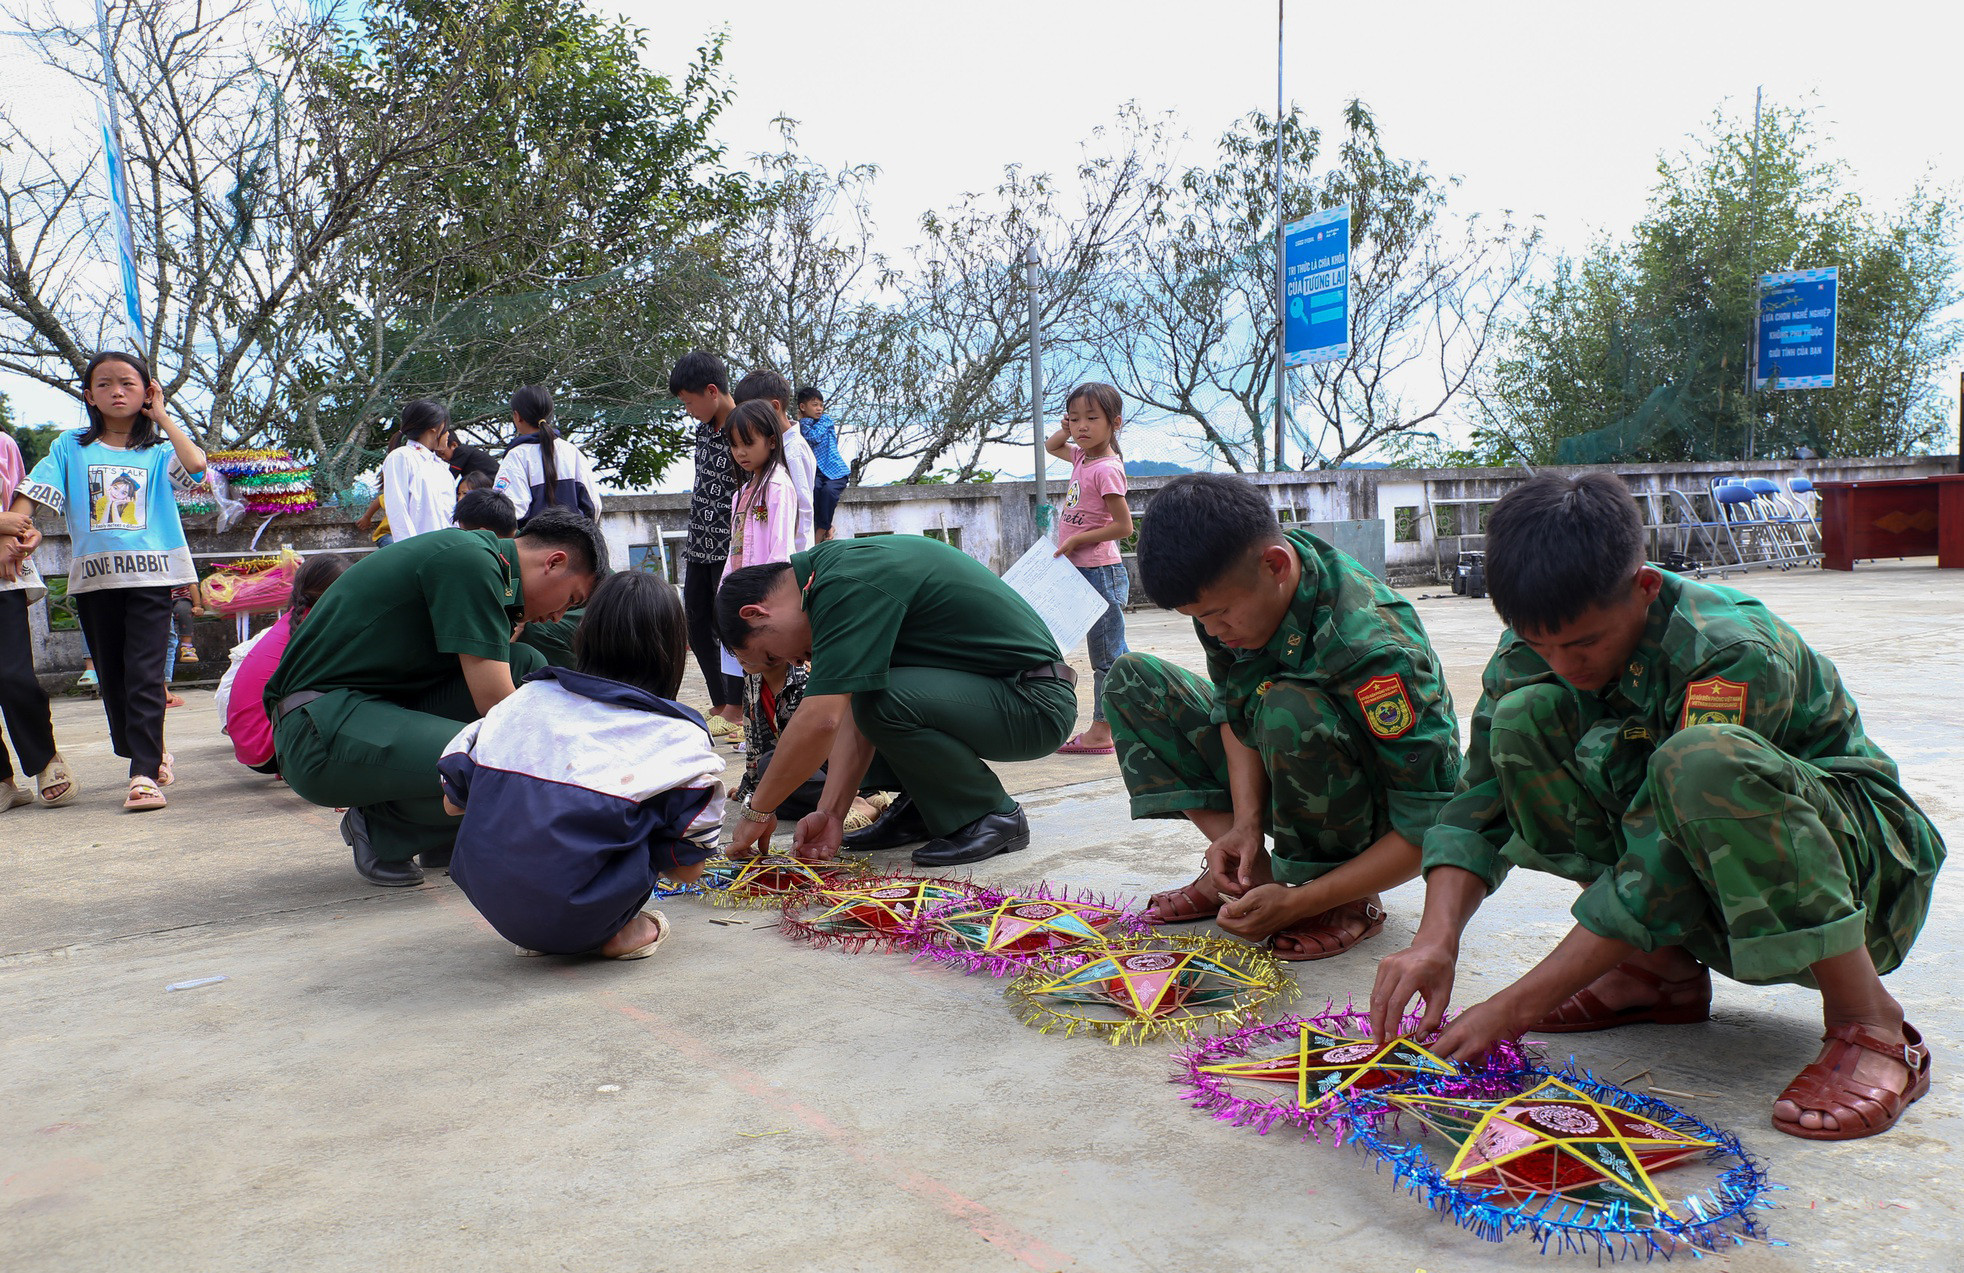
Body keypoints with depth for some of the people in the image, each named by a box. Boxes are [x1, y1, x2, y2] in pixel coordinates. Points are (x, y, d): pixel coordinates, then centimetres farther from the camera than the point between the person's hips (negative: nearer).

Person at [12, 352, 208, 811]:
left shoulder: (157, 449, 7)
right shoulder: (71, 447, 12)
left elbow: (195, 464, -13)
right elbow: (32, 491, 6)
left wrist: (162, 416, -1)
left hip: (150, 574, -3)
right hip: (94, 577, 3)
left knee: (144, 676, -11)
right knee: (111, 677, 10)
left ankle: (145, 774, -14)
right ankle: (152, 753, 27)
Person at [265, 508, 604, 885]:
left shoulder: (474, 555, 14)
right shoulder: (470, 560, -16)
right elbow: (495, 702, -18)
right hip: (322, 726, -10)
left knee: (528, 667, 3)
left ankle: (447, 835, 9)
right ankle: (380, 830, 0)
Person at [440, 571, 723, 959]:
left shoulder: (526, 698, 8)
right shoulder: (679, 737, -2)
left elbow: (452, 801, 15)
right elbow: (687, 868, 1)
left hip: (490, 901, 4)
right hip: (579, 916, -4)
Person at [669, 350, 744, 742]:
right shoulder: (703, 429, 12)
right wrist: (695, 537, 19)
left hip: (730, 547, -9)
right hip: (699, 547, 9)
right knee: (696, 624, 11)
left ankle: (734, 714, 5)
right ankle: (719, 707, 21)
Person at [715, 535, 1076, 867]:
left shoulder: (848, 586, -22)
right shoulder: (840, 562, 8)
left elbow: (820, 723, -27)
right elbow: (854, 711, 6)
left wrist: (757, 811, -14)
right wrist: (831, 812, -1)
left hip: (1038, 704, -9)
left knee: (885, 700, -29)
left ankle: (994, 815, -7)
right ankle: (922, 806, 15)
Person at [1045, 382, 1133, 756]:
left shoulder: (1106, 469, -17)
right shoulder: (1081, 457, 10)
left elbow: (1123, 526, -20)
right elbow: (1050, 446, 30)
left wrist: (1076, 540, -17)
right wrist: (1067, 430, 10)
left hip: (1101, 572, -9)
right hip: (1082, 571, 9)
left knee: (1106, 656, -2)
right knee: (1114, 655, 15)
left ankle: (1101, 731, 3)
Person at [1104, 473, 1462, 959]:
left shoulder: (1375, 649, -36)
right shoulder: (1229, 586, -16)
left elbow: (1431, 824, -33)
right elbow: (1235, 707, -4)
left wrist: (1297, 904, -34)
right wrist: (1246, 821, -19)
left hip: (1380, 818, -7)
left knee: (1289, 709, -38)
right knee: (1134, 681, -3)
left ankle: (1350, 903, -15)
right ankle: (1250, 873, -7)